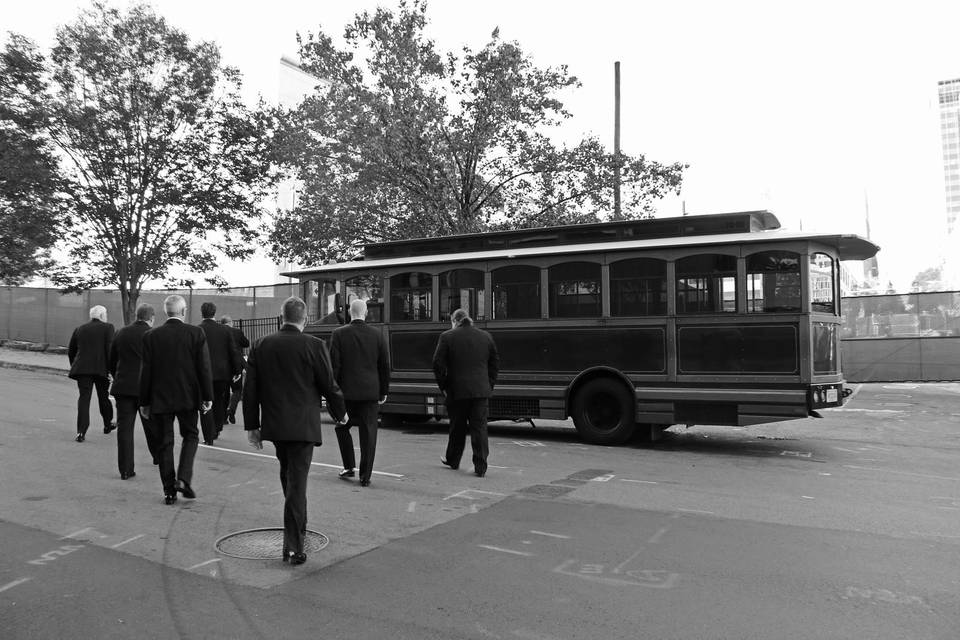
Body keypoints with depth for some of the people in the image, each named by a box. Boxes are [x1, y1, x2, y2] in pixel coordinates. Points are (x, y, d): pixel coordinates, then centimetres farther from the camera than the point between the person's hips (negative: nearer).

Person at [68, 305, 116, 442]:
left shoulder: (79, 329, 13)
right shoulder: (107, 328, 1)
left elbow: (70, 351, 16)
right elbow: (110, 350, -9)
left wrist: (75, 367, 27)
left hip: (82, 368, 2)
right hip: (101, 368, -2)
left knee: (84, 398, -1)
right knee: (104, 397, 15)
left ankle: (81, 432, -12)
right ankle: (108, 424, 33)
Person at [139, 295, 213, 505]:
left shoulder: (151, 336, -3)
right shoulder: (196, 333, -6)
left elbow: (146, 371, -1)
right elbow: (204, 368, -7)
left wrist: (144, 402, 6)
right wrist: (207, 397, 0)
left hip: (160, 399, 1)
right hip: (188, 397, -1)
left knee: (164, 443, 10)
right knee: (190, 436, 17)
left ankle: (169, 491, 13)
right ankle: (183, 478, 1)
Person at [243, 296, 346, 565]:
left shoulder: (261, 345, 1)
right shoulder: (314, 346, -12)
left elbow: (250, 389, 3)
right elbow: (329, 384, -6)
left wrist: (252, 424, 10)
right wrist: (340, 413, 11)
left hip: (274, 424, 5)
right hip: (303, 425, -5)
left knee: (288, 476, 23)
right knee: (297, 483, -1)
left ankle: (298, 527, 39)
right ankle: (293, 547, 1)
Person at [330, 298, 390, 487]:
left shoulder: (339, 334, -5)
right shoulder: (377, 335, 1)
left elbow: (334, 365, -7)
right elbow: (385, 366, 5)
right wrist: (383, 392, 14)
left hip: (346, 391, -1)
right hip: (370, 392, 1)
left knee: (342, 427, 19)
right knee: (368, 433, 5)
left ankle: (349, 467, 17)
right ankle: (365, 476, 6)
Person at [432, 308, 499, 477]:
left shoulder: (447, 337, -4)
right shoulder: (485, 336, 7)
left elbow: (438, 364, -6)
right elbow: (495, 362, 10)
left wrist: (443, 387, 3)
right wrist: (489, 384, 14)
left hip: (457, 390, -2)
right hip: (481, 390, 2)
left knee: (457, 427, 13)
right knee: (479, 427, 3)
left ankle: (452, 460, 30)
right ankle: (481, 467, 1)